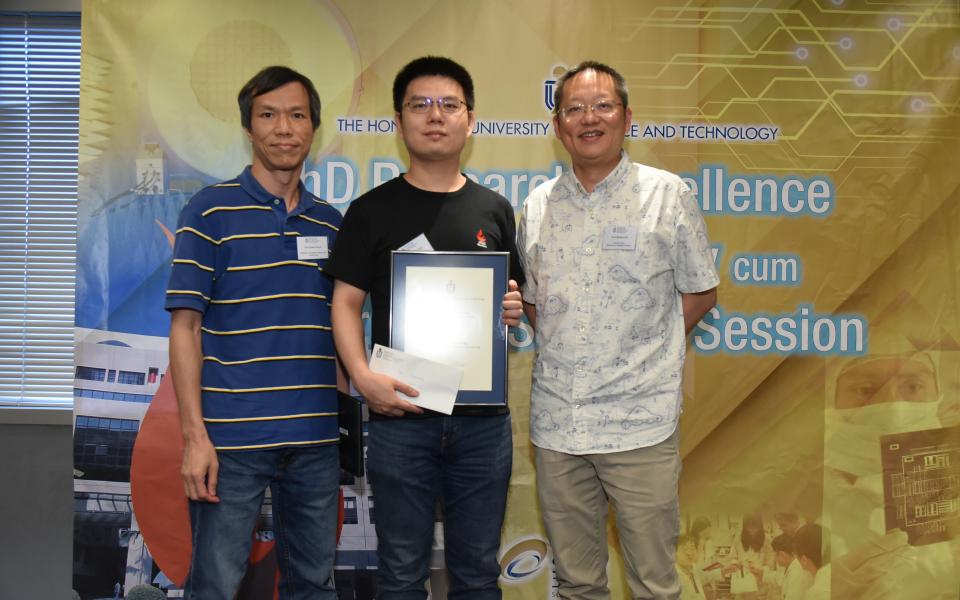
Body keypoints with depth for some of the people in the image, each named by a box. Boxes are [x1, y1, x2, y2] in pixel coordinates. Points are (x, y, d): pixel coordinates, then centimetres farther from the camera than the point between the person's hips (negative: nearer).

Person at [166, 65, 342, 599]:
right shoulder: (211, 211, -3)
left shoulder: (331, 222, 11)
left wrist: (348, 411, 7)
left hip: (317, 437, 4)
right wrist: (195, 434, -12)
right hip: (233, 438, -4)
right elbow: (185, 326, -6)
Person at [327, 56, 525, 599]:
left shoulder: (494, 209, 10)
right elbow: (347, 301, -1)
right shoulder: (373, 210, 2)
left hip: (484, 418, 2)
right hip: (402, 417, -2)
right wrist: (362, 375, -17)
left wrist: (514, 310, -5)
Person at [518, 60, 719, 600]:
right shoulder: (538, 206, 10)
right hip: (555, 419, 4)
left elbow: (701, 292, 4)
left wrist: (642, 347, -2)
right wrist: (562, 349, 1)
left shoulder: (668, 196, -1)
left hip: (640, 420, -3)